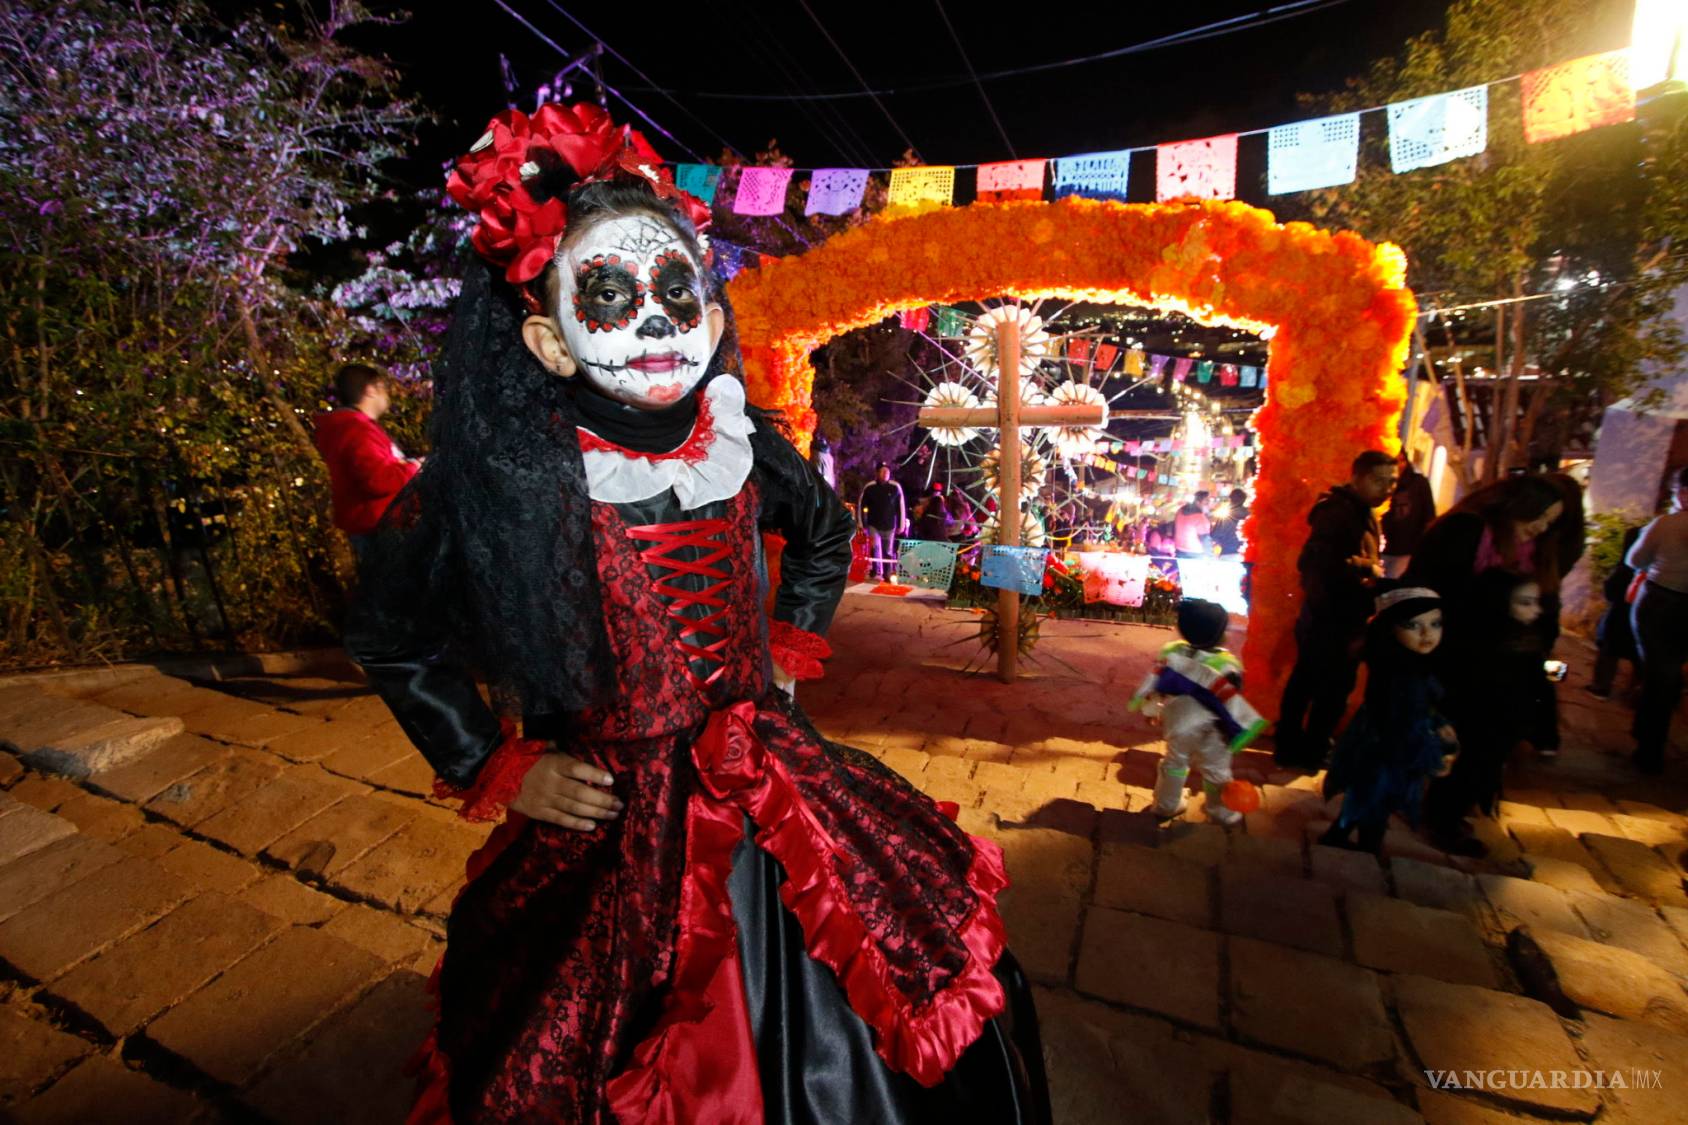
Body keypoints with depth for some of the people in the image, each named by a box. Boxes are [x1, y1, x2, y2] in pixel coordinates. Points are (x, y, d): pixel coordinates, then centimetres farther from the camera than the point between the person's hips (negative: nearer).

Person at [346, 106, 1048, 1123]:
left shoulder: (743, 443, -8)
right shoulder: (498, 485, -17)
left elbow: (827, 539, 13)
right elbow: (393, 641, 1)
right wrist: (496, 768, -2)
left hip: (774, 799, 4)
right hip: (604, 836, -3)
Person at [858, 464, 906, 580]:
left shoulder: (895, 487, -6)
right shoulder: (869, 487, -5)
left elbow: (901, 507, 0)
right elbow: (862, 506, 3)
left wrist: (901, 526, 0)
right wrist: (863, 524, 2)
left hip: (889, 526, 1)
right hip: (873, 525, 0)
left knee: (888, 551, 8)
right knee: (875, 547, -14)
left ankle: (888, 574, 20)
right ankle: (877, 573, -6)